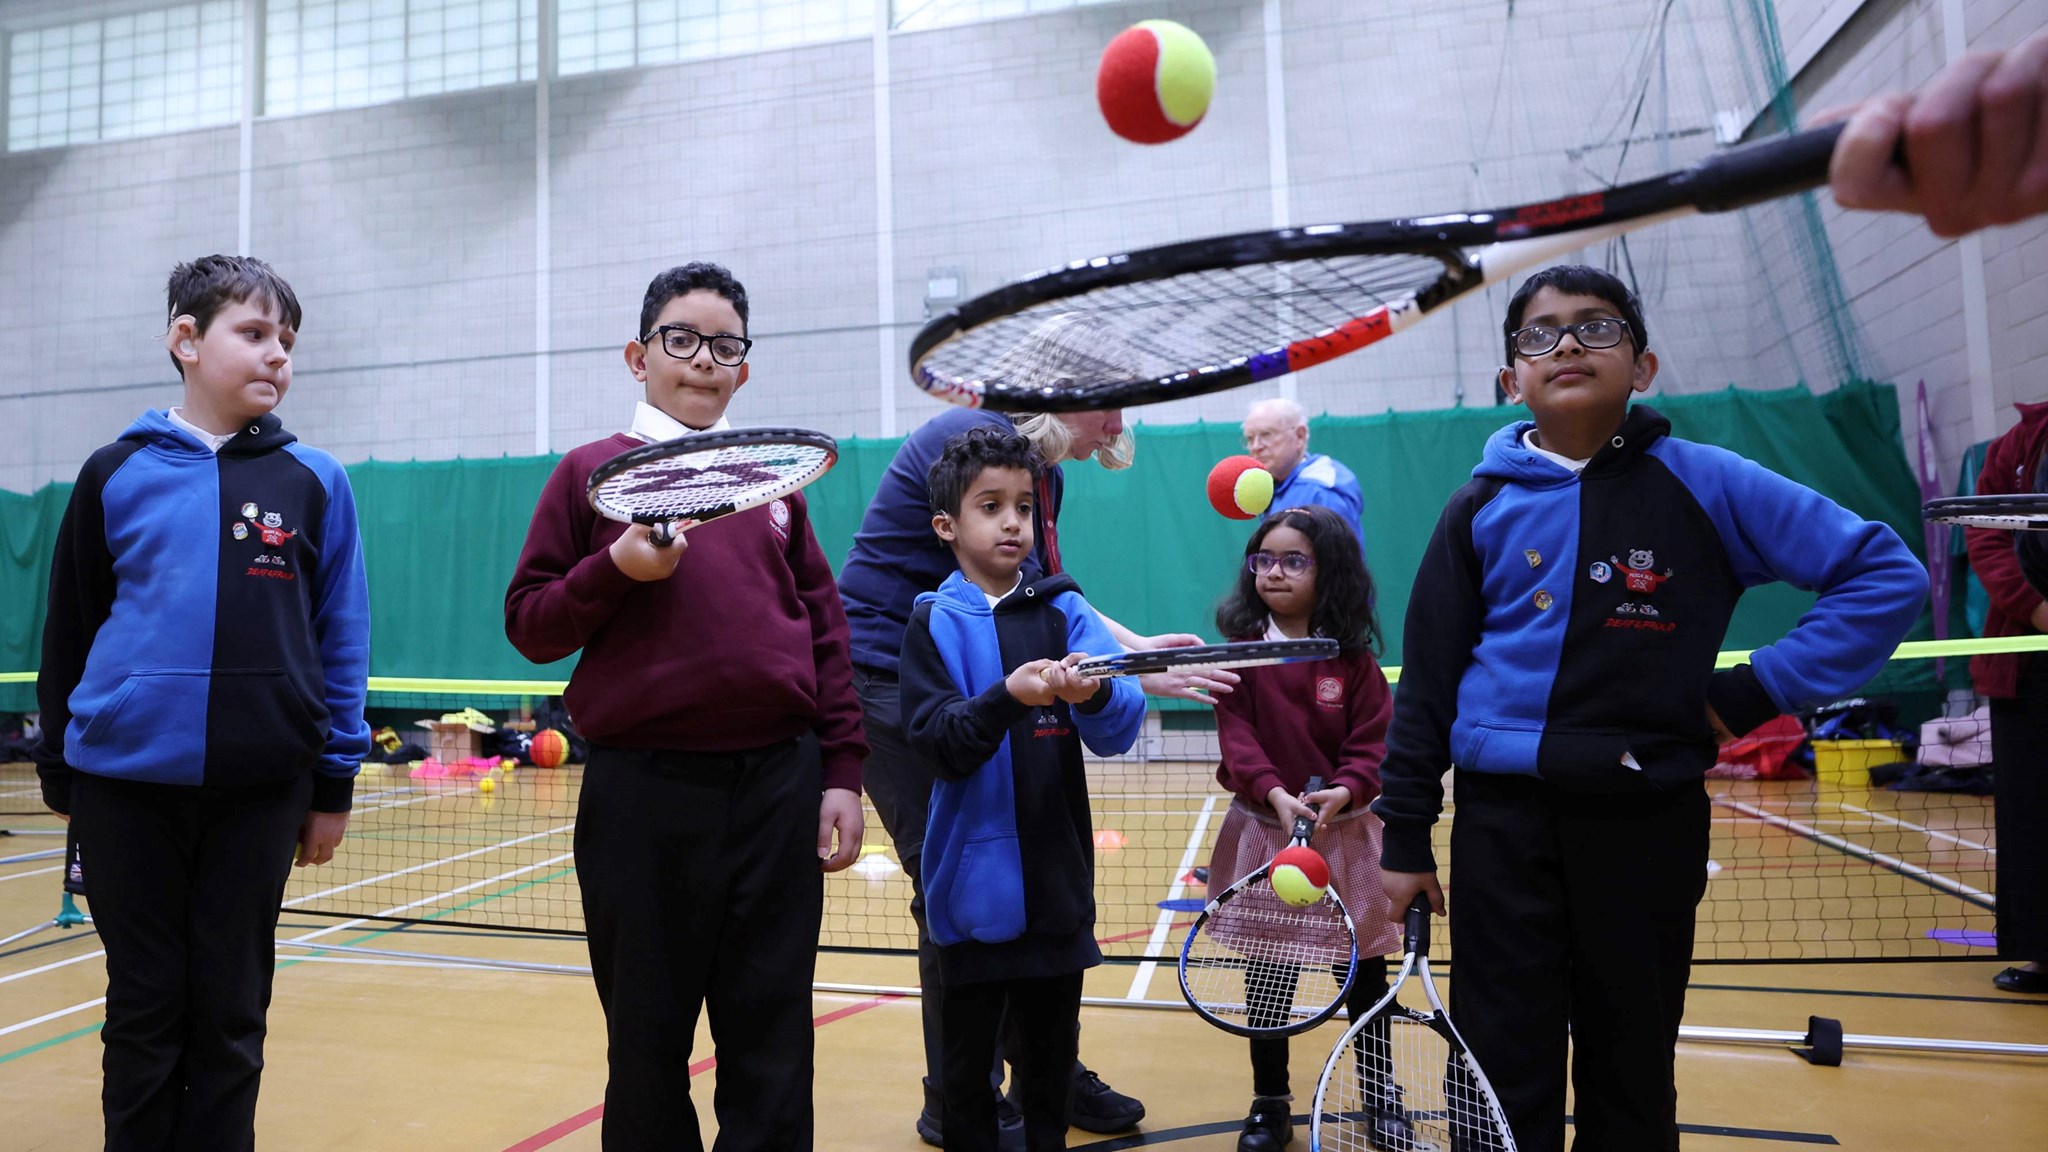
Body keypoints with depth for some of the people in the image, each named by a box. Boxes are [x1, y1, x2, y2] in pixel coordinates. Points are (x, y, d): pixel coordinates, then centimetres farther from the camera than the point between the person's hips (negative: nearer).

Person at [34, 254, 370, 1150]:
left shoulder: (313, 481, 1)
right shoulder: (116, 473, 4)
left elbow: (341, 638, 2)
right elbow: (68, 629, 10)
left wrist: (335, 780, 1)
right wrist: (56, 766, 11)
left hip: (261, 789, 0)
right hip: (127, 782, 1)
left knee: (229, 1016, 10)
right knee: (145, 1009, 11)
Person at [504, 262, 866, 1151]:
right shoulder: (592, 473, 5)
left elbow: (825, 628, 10)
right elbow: (529, 627, 4)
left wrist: (842, 772, 5)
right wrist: (617, 569, -14)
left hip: (780, 784, 2)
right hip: (644, 787, -1)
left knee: (772, 1034, 9)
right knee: (648, 1033, 11)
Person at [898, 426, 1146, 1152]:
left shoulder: (1064, 611, 1)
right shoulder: (934, 621, -1)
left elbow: (1121, 728, -10)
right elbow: (938, 745, -12)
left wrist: (1093, 693, -32)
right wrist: (1009, 697, -29)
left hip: (1058, 879, 2)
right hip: (973, 882, -1)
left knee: (1051, 1051, 16)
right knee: (967, 1058, 12)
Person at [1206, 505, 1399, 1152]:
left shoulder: (1353, 658, -2)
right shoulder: (1240, 650, -4)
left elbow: (1373, 742, -6)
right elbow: (1237, 736, -12)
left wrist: (1346, 790, -24)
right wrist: (1274, 792, -26)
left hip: (1345, 831, 1)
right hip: (1264, 829, 0)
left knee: (1366, 974, 11)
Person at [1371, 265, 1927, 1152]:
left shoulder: (1704, 485, 0)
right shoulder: (1481, 508, 3)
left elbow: (1888, 574, 2)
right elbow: (1426, 680, 4)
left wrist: (1760, 690, -7)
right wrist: (1404, 838, 3)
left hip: (1647, 821, 0)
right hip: (1504, 820, 0)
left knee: (1632, 1078, 16)